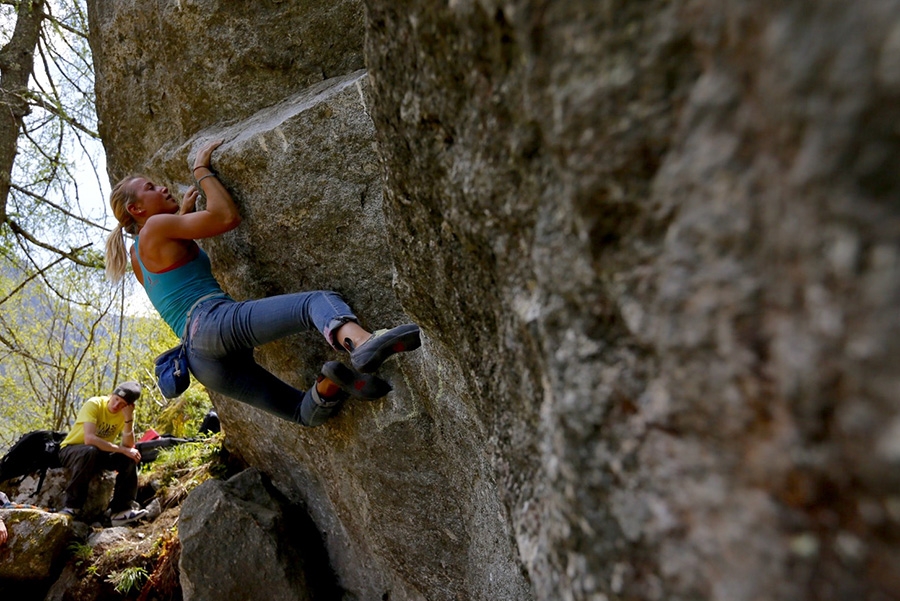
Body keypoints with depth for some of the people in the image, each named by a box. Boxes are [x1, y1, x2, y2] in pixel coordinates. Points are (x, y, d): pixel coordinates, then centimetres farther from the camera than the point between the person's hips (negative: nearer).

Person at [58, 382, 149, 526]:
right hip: (70, 450, -4)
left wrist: (128, 419, -30)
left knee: (129, 458, -21)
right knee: (90, 451, -36)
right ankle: (72, 507, -23)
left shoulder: (128, 413, -10)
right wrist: (123, 449, -34)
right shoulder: (94, 404, -23)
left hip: (100, 454, 4)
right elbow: (89, 439, -36)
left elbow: (128, 446, -20)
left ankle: (121, 511, -17)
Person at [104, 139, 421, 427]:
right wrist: (201, 169, 12)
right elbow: (228, 216, -1)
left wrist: (183, 215, 46)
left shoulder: (138, 255, 32)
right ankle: (363, 342, -59)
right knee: (318, 300, -27)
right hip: (212, 322, -9)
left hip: (201, 358, 9)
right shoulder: (155, 227, 6)